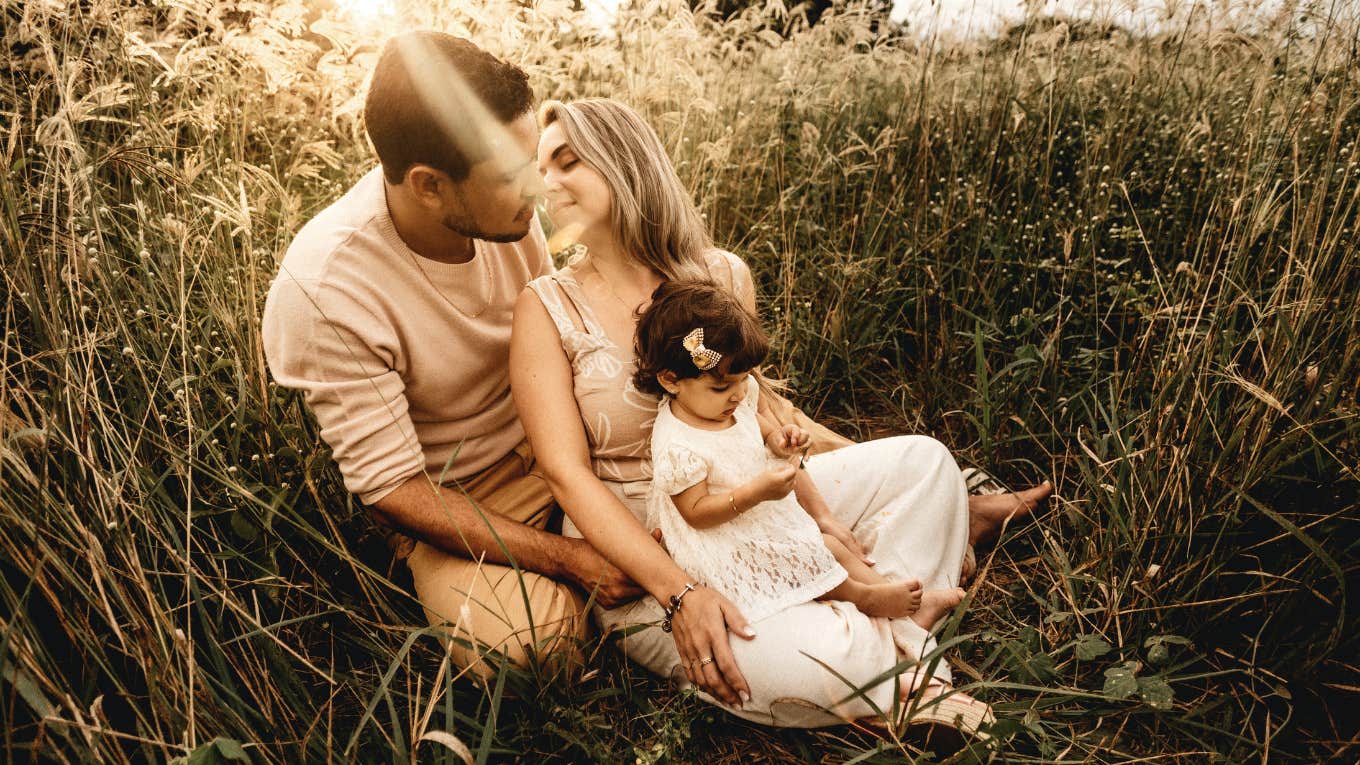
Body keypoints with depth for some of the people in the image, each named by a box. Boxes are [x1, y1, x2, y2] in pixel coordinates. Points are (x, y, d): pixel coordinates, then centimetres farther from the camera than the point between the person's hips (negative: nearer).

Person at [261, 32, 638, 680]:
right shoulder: (323, 294, -29)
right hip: (446, 497, -5)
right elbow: (392, 489, -22)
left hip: (546, 444, 6)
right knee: (526, 638, -32)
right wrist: (567, 557, -26)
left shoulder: (504, 202, -13)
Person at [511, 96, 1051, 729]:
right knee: (821, 660, -28)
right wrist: (678, 593, -28)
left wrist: (813, 510, -9)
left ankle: (898, 647, -6)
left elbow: (758, 412, 8)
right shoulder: (547, 308, -10)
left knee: (921, 459, 0)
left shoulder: (721, 274, 0)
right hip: (633, 552, -5)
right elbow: (566, 472, -16)